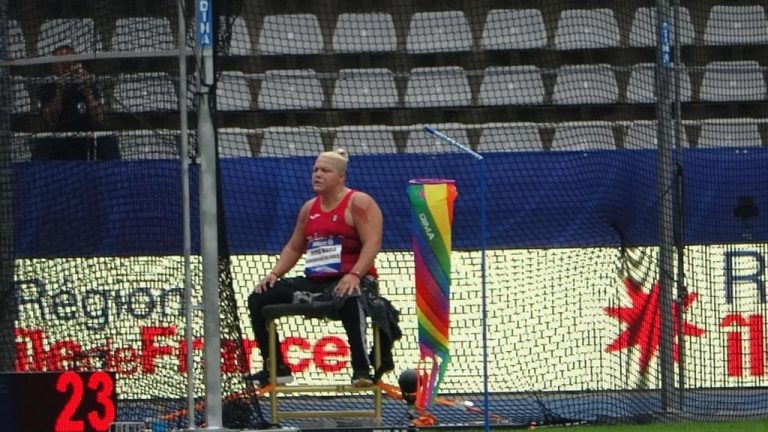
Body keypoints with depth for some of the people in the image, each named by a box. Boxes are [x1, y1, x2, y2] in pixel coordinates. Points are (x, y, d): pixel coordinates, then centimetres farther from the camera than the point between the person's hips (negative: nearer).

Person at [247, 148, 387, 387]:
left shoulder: (358, 203, -5)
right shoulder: (309, 208, 17)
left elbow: (372, 243, -16)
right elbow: (294, 247, 25)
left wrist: (354, 275, -30)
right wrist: (275, 274, 8)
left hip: (349, 281, -8)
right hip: (314, 282, 8)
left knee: (349, 300, -45)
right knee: (258, 299, -2)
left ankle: (362, 368, -45)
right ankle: (276, 368, 4)